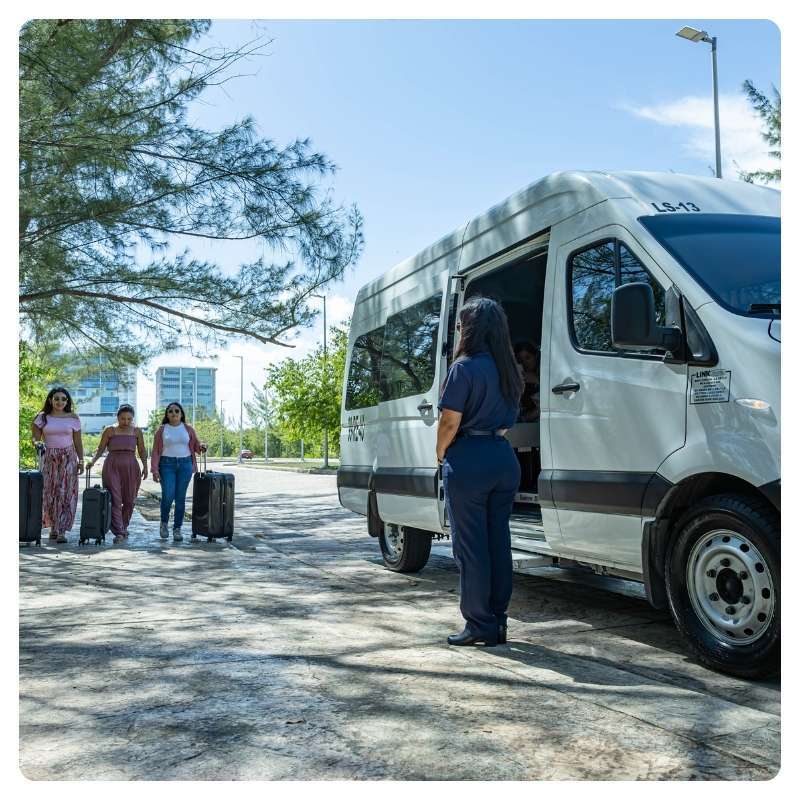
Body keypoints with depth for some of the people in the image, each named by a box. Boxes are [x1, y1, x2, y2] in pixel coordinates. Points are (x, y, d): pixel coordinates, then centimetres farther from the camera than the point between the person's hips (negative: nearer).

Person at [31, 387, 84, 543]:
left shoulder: (73, 418, 4)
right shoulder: (42, 417, 4)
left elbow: (78, 442, 7)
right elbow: (35, 438, 3)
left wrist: (81, 461, 3)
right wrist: (37, 443, -20)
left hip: (68, 458, -1)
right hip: (48, 458, 1)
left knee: (65, 493, -7)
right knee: (49, 493, 1)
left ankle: (61, 531, -8)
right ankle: (53, 526, 19)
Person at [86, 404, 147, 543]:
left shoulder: (137, 432, 8)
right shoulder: (110, 431, 3)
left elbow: (142, 451, 10)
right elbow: (100, 449, 4)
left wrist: (145, 466, 0)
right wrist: (92, 461, -12)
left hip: (131, 467, 2)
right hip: (112, 467, -2)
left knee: (129, 500, 6)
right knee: (114, 499, -8)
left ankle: (124, 527, 28)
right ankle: (118, 533, -10)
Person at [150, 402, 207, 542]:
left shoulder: (188, 429, 9)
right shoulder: (161, 430, 5)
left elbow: (196, 445, 12)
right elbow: (156, 451, 3)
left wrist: (201, 447, -13)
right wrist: (155, 470, -6)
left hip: (185, 465, 1)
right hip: (167, 464, -1)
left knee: (180, 498, 1)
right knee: (168, 496, -12)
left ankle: (177, 529, 10)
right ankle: (164, 523, 14)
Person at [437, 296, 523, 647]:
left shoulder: (464, 367, -11)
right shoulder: (508, 369, 12)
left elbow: (450, 423, -13)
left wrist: (440, 453, 3)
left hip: (469, 460, -7)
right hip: (504, 457, 7)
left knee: (470, 545, 1)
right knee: (498, 542, 12)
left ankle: (480, 626, 6)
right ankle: (498, 622, 19)